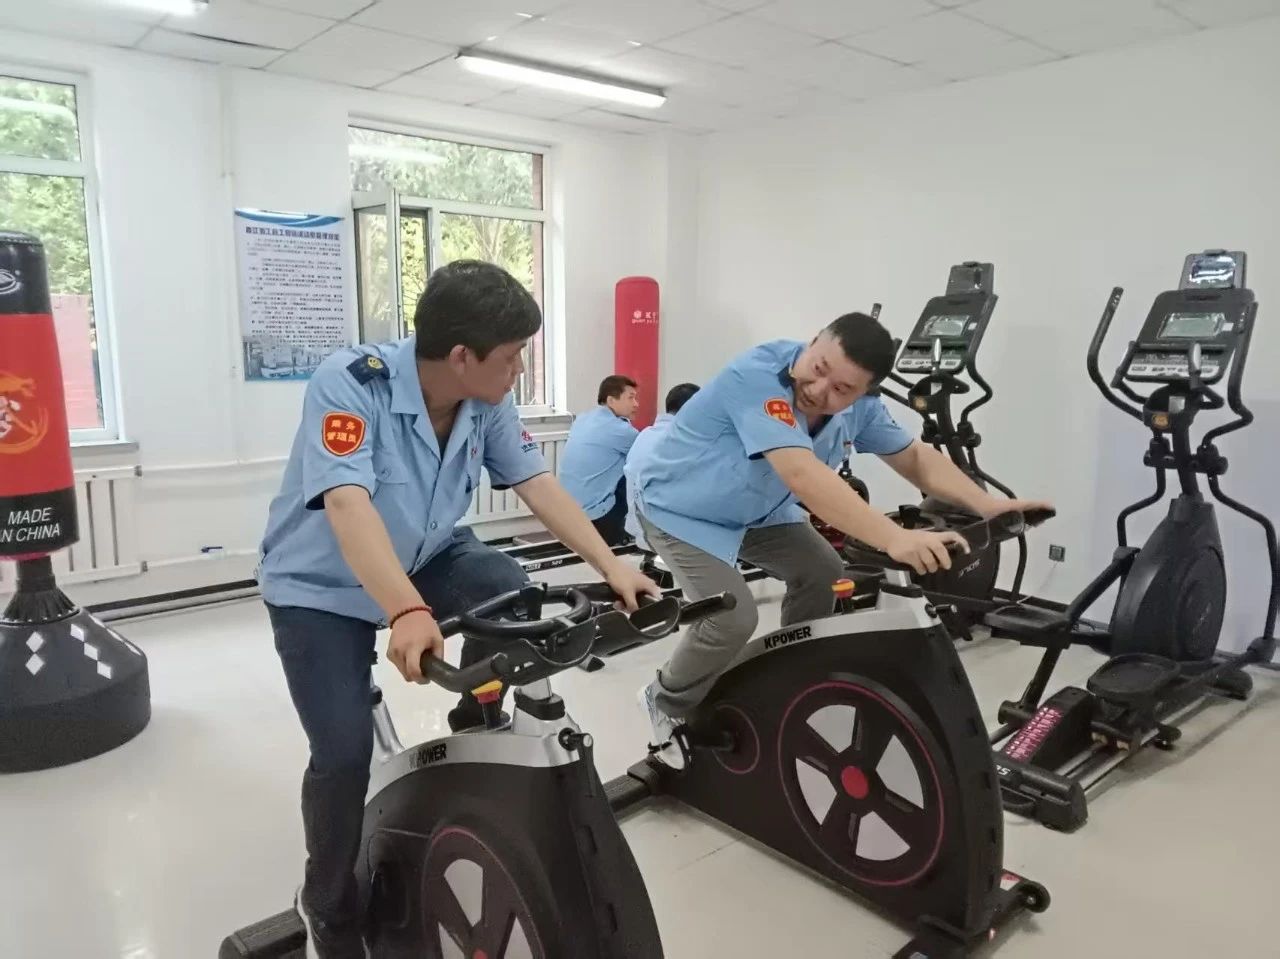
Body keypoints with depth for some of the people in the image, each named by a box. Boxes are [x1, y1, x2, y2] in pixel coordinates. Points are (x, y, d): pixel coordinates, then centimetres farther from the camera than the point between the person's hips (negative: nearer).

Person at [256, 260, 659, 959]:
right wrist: (407, 613, -54)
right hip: (319, 587, -4)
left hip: (423, 557, 5)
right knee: (344, 750, -16)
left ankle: (475, 730, 7)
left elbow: (536, 483, -10)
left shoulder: (486, 401, -13)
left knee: (514, 596, -23)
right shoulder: (349, 383, -30)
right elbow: (349, 505, -41)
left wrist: (611, 566, -18)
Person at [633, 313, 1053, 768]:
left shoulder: (857, 406, -14)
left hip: (753, 510, 8)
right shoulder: (759, 377, -37)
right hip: (680, 508, -7)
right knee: (733, 618, -20)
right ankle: (666, 705, 9)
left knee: (821, 573, 5)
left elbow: (914, 457, -2)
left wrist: (987, 504, -18)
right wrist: (895, 539, -56)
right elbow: (802, 475, -48)